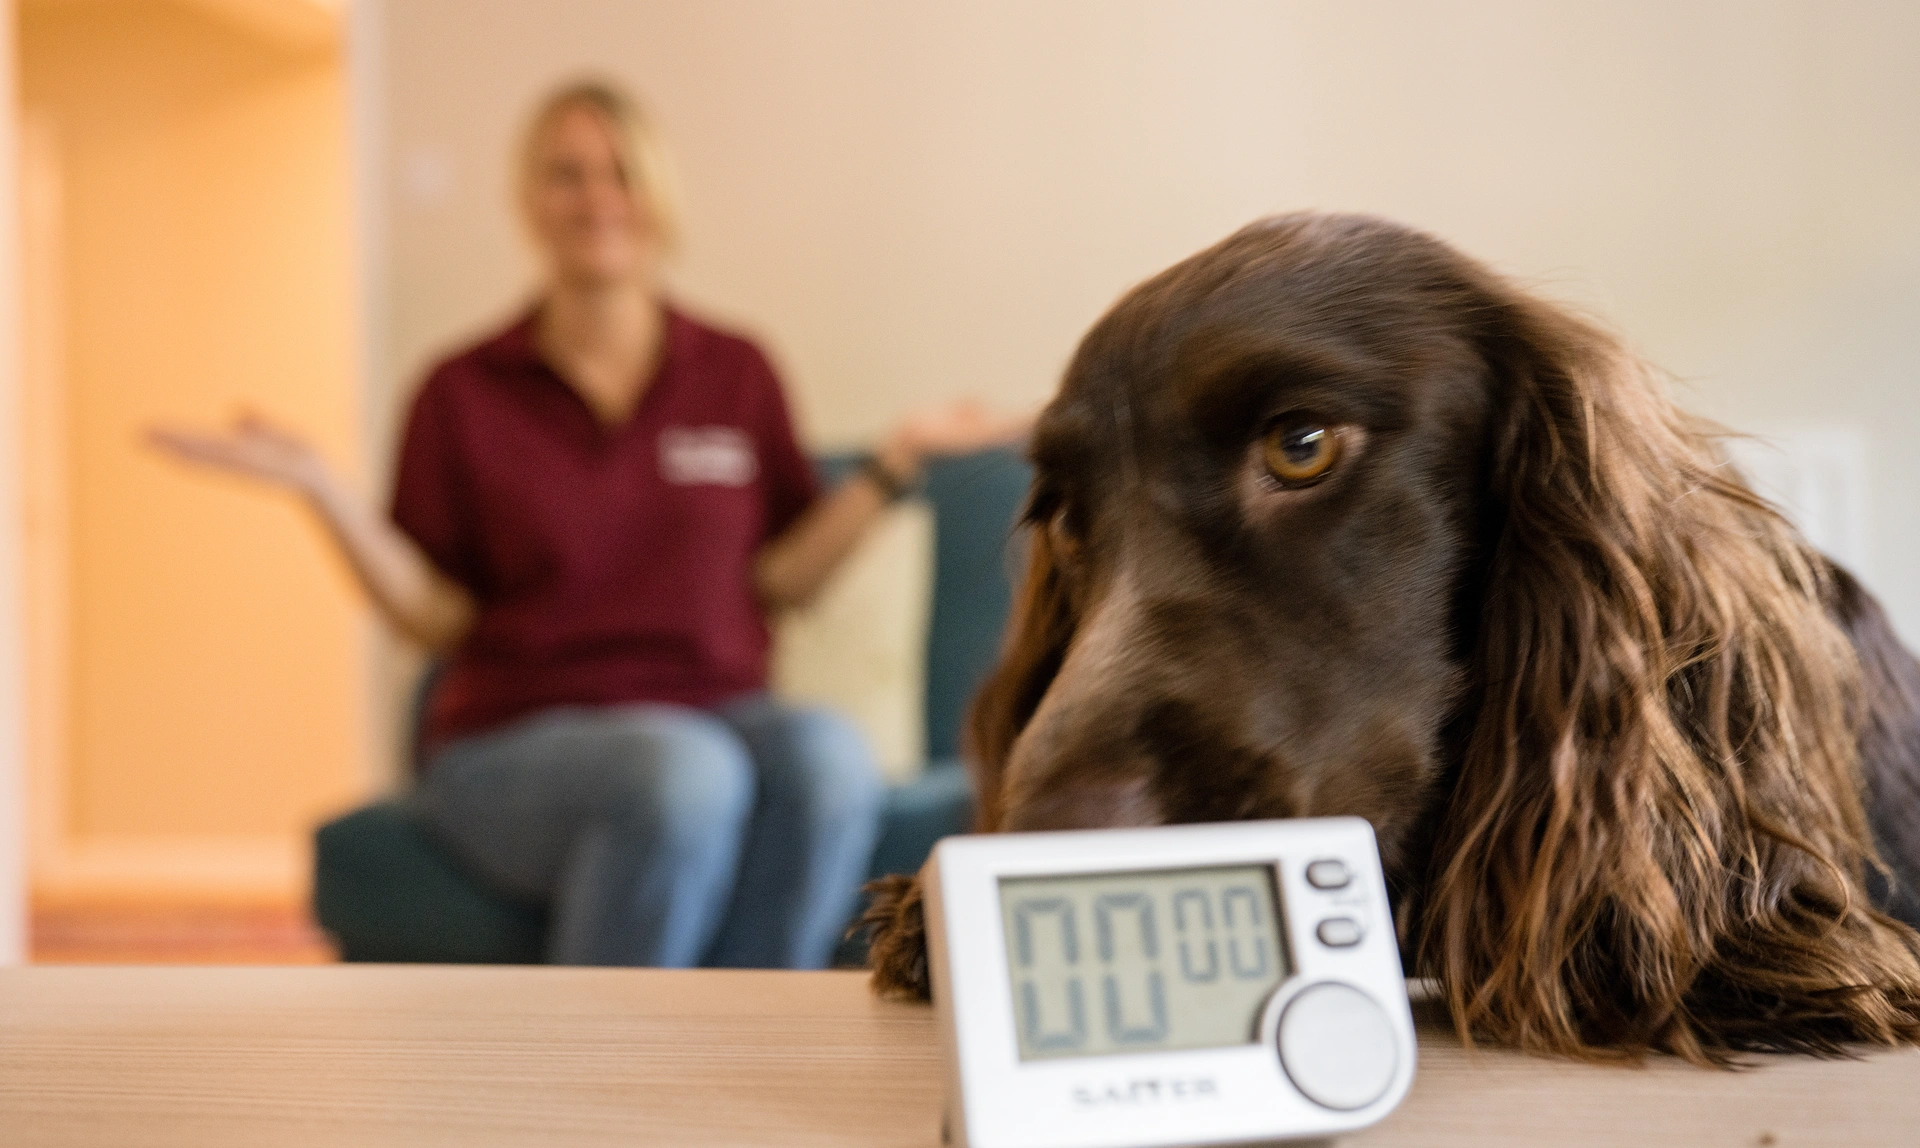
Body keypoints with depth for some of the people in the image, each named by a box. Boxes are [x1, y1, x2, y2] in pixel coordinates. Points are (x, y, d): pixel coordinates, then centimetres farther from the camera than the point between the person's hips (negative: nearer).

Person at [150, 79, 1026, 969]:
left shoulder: (736, 374, 11)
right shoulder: (464, 394, 7)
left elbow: (777, 580, 9)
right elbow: (437, 617, 3)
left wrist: (897, 461, 4)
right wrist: (320, 490, -6)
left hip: (716, 714, 3)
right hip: (517, 740, -2)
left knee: (825, 755, -33)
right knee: (683, 774, -36)